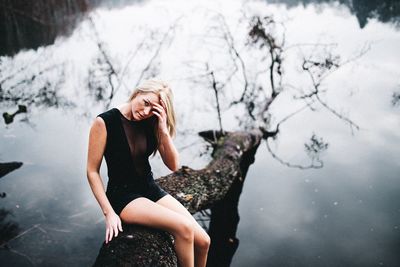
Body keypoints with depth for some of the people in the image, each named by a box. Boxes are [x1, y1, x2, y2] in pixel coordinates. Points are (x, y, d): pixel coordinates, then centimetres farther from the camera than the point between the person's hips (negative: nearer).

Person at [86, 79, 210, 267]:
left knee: (202, 241, -7)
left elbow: (173, 166, -3)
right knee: (183, 227, -27)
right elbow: (92, 172, -11)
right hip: (122, 195, -5)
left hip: (151, 189, 6)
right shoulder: (105, 122, -13)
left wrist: (164, 131, -17)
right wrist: (109, 213, -17)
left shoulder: (151, 123, 1)